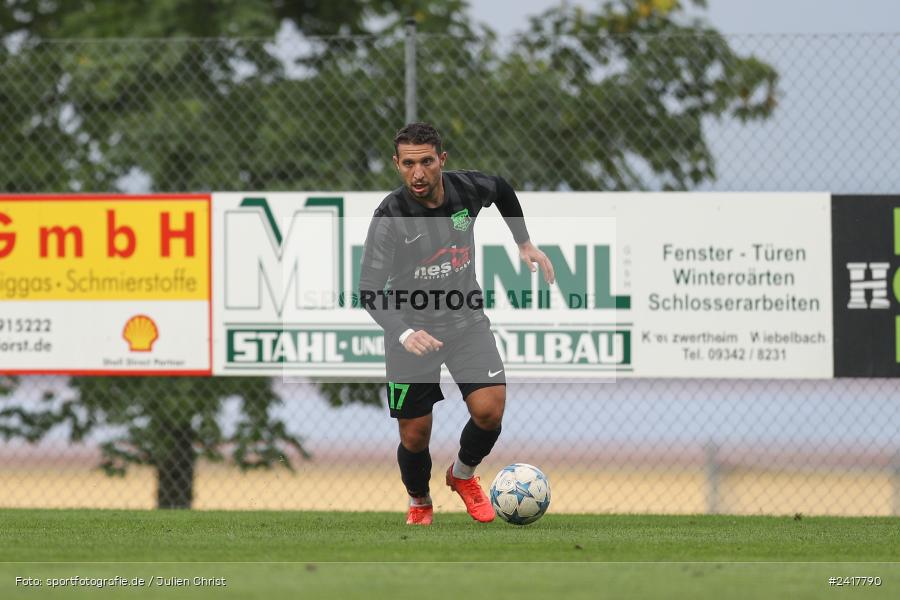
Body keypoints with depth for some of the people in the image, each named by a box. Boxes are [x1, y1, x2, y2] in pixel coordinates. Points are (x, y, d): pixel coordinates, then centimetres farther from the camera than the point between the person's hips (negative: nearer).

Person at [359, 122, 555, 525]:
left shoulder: (469, 189, -12)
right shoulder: (390, 217, -23)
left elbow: (503, 191, 14)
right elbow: (370, 291, -26)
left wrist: (525, 245, 17)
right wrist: (404, 334, -42)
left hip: (466, 319, 2)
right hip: (412, 327, -2)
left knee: (489, 410, -16)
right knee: (414, 436, 1)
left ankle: (463, 475, 17)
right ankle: (419, 503, 34)